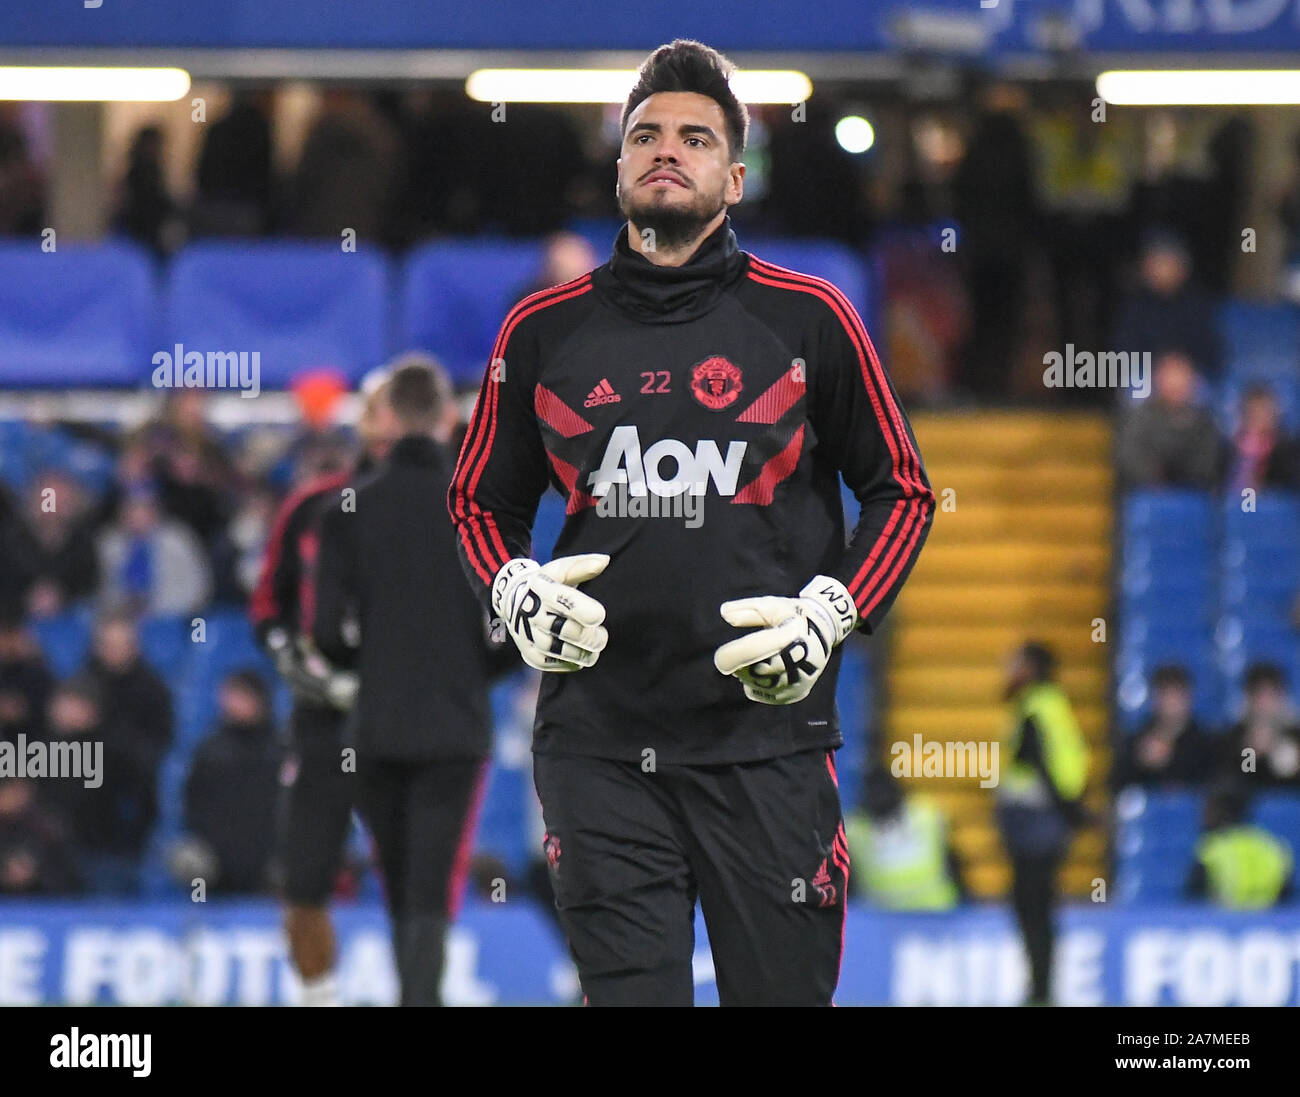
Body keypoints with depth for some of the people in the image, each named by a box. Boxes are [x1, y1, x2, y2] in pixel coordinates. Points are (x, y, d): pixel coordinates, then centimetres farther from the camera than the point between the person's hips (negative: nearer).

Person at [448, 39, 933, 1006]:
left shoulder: (808, 318, 3)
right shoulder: (544, 332, 9)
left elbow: (902, 491, 9)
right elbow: (484, 500, 21)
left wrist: (832, 613, -5)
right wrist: (512, 592, 0)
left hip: (765, 735, -1)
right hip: (598, 739, 1)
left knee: (783, 990, -1)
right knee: (629, 994, -1)